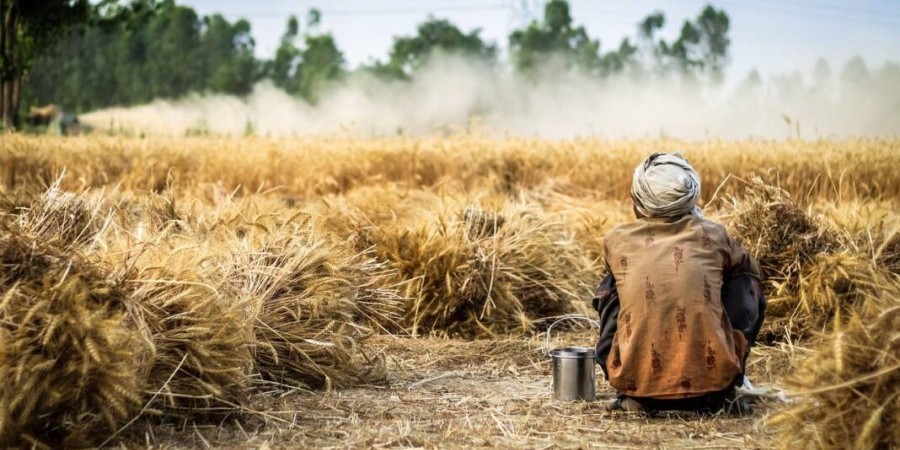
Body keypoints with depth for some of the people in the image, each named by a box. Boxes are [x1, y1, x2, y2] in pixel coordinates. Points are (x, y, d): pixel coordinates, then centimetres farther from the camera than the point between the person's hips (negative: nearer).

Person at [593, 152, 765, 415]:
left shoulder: (616, 240, 8)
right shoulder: (712, 235, 8)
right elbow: (750, 270, 30)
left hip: (636, 380, 1)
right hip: (712, 378, 0)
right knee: (747, 284, 21)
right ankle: (721, 394, 18)